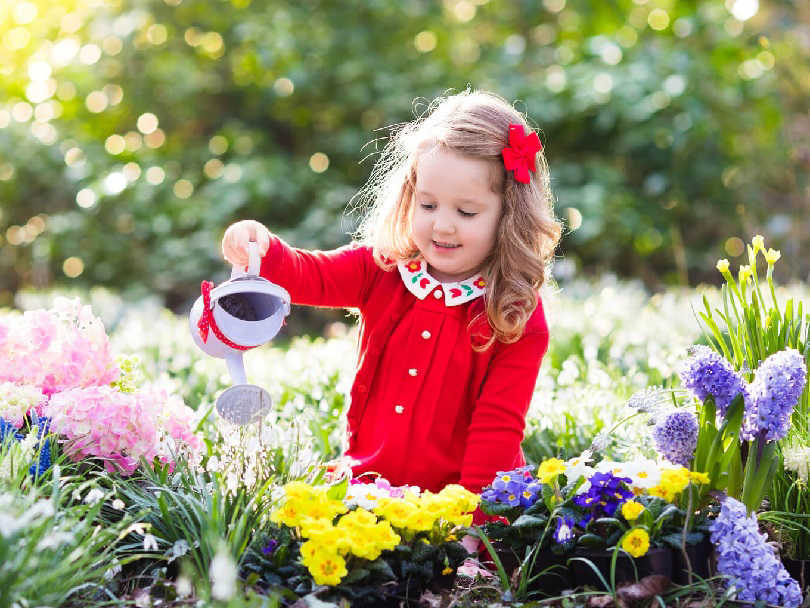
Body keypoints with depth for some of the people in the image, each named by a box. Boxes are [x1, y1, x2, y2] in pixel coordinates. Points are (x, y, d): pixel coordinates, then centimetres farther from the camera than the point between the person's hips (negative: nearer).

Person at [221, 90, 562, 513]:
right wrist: (262, 251, -25)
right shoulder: (382, 269, 2)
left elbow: (497, 426, -10)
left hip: (453, 497, -3)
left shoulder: (519, 321, -9)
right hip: (369, 482, 3)